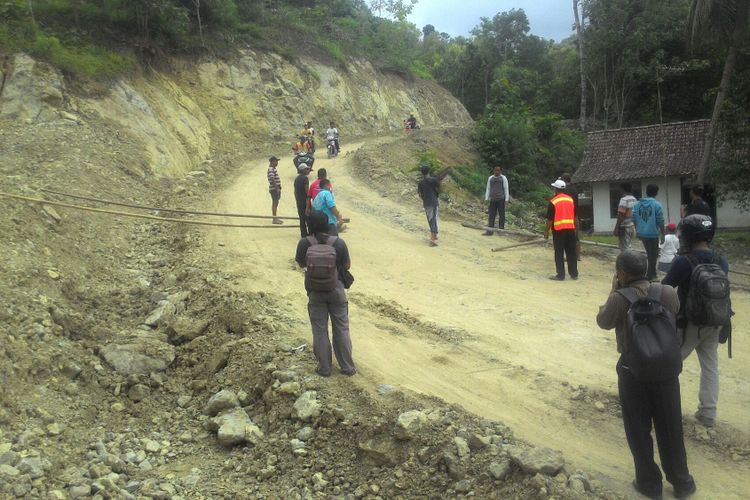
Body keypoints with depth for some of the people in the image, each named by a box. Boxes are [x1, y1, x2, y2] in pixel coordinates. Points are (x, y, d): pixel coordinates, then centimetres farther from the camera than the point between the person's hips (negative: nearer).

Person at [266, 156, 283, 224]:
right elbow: (272, 179, -24)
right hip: (274, 188, -10)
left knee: (275, 203, 15)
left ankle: (275, 217, 23)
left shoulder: (273, 168, 15)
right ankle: (274, 219, -5)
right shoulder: (271, 169, -16)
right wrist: (277, 188, -26)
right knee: (275, 203, -7)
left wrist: (279, 188, 23)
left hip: (276, 188, 10)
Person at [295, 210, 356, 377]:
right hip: (337, 289, 0)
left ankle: (324, 367, 16)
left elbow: (301, 263, 2)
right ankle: (347, 367, 17)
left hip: (315, 291, 0)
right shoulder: (339, 243, -13)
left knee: (320, 330, 11)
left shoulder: (305, 243, -12)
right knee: (342, 329, 11)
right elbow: (347, 265, -4)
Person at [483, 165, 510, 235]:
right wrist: (486, 198, 8)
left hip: (501, 199, -3)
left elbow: (506, 189, 1)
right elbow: (488, 189, 15)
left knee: (501, 215, -1)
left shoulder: (503, 178, 4)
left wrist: (506, 199, -5)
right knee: (491, 215, 0)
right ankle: (489, 231, -1)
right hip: (492, 199, 3)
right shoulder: (490, 178, 14)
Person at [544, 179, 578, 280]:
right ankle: (574, 274, 16)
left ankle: (560, 275, 1)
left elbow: (550, 219, -10)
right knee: (571, 252, 11)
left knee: (559, 253, 1)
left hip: (558, 229, -5)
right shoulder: (571, 199, 6)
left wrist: (546, 231, -1)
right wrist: (574, 227, 23)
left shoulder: (553, 201, -10)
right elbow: (575, 216, 13)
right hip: (570, 228, 5)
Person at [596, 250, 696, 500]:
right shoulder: (668, 292, -10)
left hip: (633, 370, -3)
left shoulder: (619, 299, -20)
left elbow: (602, 322, -2)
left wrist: (614, 292, 0)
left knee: (639, 430, 14)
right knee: (670, 427, 18)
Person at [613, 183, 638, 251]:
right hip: (632, 227, 9)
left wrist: (616, 228, -18)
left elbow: (621, 216, -21)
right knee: (629, 248, 16)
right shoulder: (634, 199, 11)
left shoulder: (624, 200, -17)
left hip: (624, 228, -9)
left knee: (625, 250, -5)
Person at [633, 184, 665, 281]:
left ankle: (652, 273, 29)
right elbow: (660, 221, -11)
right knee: (653, 255, 7)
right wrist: (662, 234, -2)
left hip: (641, 233, 5)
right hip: (653, 234, -5)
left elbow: (634, 219, 6)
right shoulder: (657, 205, -12)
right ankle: (650, 276, 12)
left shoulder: (637, 204, 2)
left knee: (649, 253, 21)